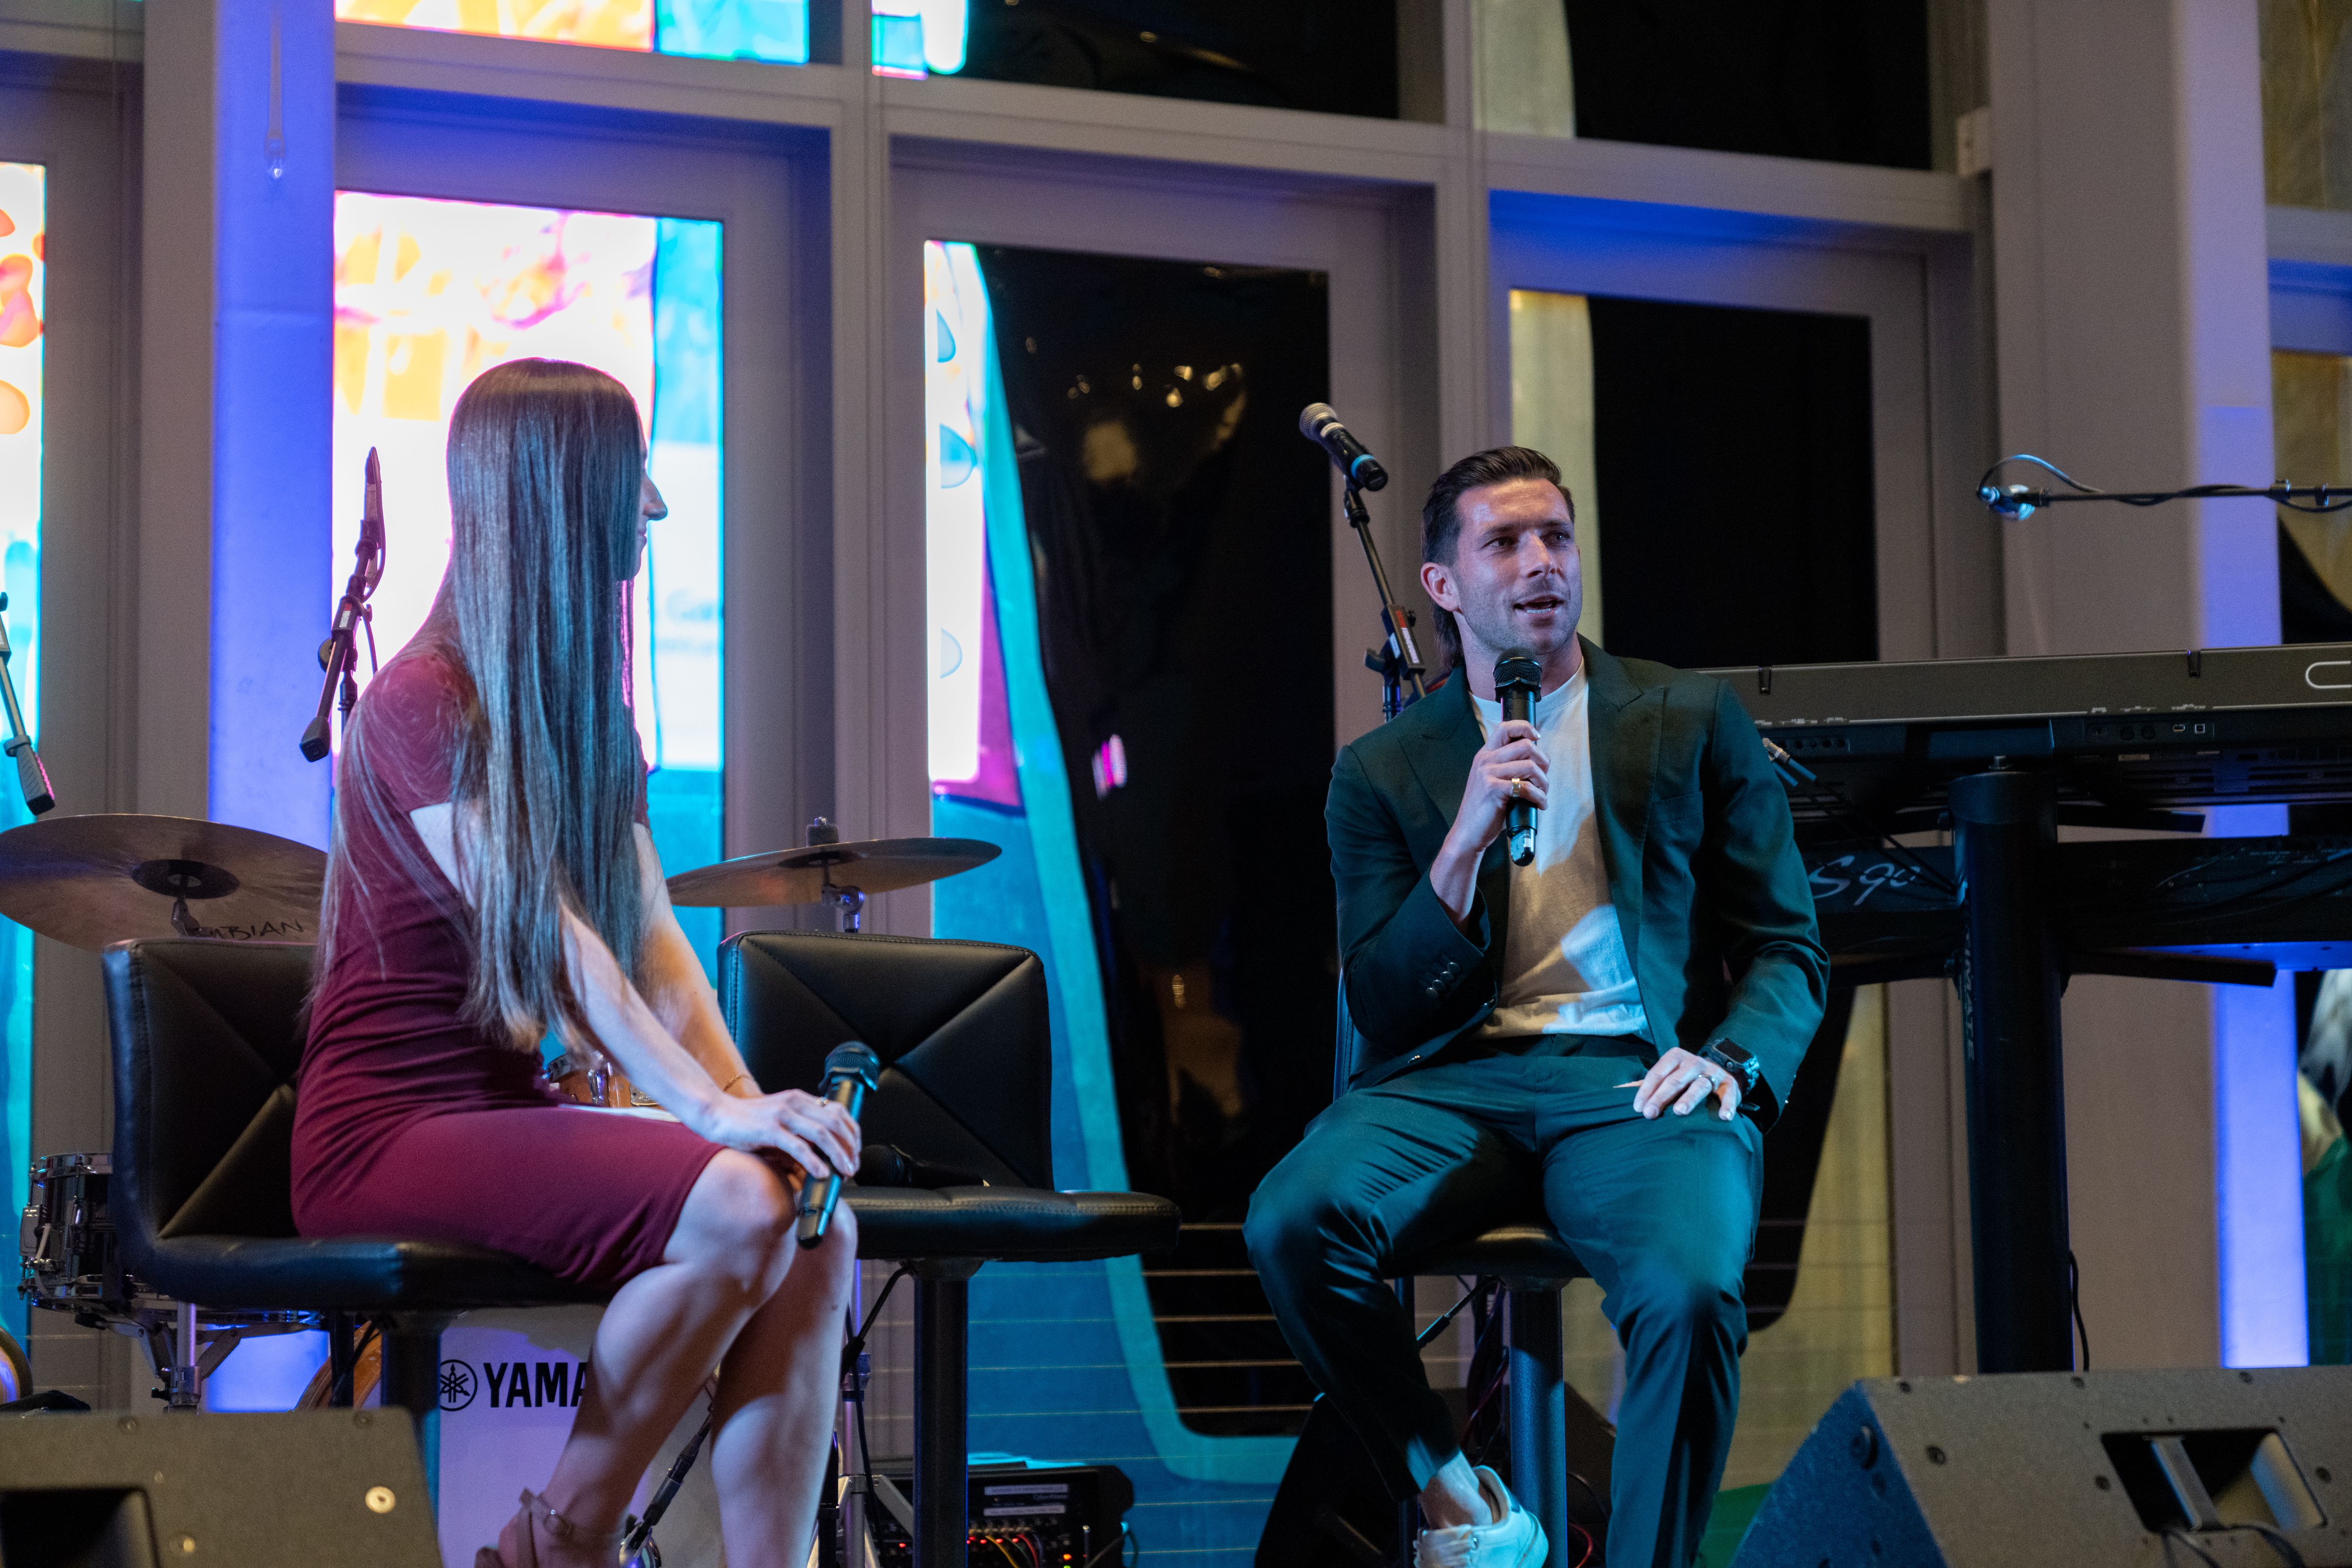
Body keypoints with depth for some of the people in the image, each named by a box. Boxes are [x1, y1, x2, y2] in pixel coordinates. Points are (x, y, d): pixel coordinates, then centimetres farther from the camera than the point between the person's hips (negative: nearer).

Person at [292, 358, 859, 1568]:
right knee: (737, 1209, -26)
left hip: (508, 1107, 8)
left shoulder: (579, 708, 15)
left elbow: (651, 938, 6)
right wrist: (715, 1113, -25)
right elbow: (553, 945, -20)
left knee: (819, 1223, -13)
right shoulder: (425, 705, -13)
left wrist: (754, 1104, -7)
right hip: (387, 1135, -8)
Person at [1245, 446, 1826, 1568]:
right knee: (1289, 1223, -30)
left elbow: (1786, 951, 13)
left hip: (1635, 1083, -1)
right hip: (1455, 1083, 2)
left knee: (1690, 1295, -35)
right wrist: (1466, 843, -8)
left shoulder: (1693, 723, 14)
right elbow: (1380, 1011, 7)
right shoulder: (1381, 771, 14)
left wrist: (1731, 1061, -10)